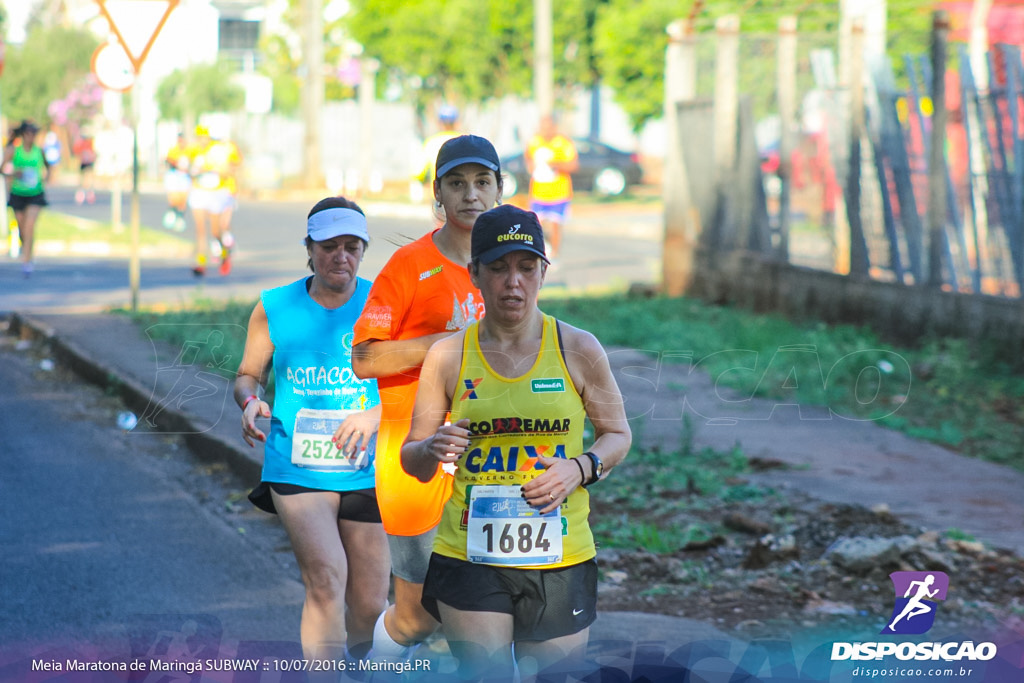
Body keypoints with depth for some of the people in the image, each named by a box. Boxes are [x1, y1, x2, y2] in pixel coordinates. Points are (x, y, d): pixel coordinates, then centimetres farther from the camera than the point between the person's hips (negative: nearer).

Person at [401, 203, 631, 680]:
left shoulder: (578, 350, 1)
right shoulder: (448, 357, 2)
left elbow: (618, 434, 11)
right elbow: (413, 463, 8)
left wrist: (580, 468, -10)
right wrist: (433, 450, -16)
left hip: (561, 560, 1)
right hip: (469, 557, -1)